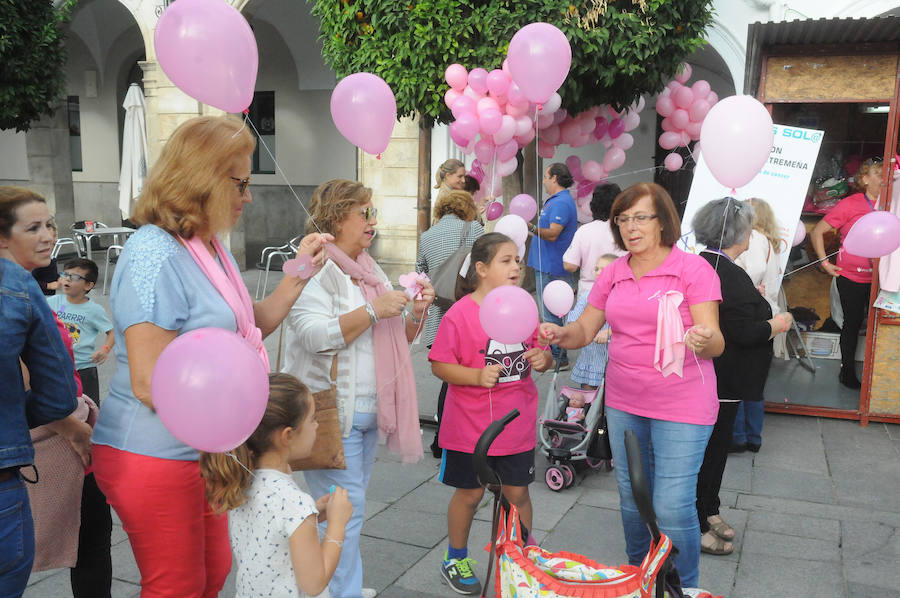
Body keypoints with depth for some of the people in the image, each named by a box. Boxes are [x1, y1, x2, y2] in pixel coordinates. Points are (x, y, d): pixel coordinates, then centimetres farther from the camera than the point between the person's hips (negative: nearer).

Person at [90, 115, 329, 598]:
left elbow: (252, 326, 15)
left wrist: (299, 272, 5)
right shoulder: (154, 255, -22)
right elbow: (151, 385, -25)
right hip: (155, 456, -9)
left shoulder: (211, 248, 9)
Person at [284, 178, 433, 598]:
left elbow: (398, 338, 20)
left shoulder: (370, 269, 16)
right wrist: (374, 310, -23)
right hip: (331, 414, -8)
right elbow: (316, 335, -24)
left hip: (368, 412, 8)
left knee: (348, 507, 17)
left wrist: (416, 313, 0)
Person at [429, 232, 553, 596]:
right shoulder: (459, 313, -14)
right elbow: (439, 365, -12)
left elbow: (542, 355, 13)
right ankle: (455, 558, 34)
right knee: (470, 493, 12)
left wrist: (542, 358, -10)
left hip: (517, 425, 4)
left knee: (518, 493, 13)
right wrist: (477, 376, -26)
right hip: (470, 427, -4)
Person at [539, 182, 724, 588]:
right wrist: (561, 334, -14)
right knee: (632, 498, 16)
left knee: (672, 507, -6)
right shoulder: (612, 274, 7)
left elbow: (715, 342, -13)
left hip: (680, 404, -5)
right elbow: (584, 330, 8)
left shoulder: (693, 269, -8)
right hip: (623, 402, 5)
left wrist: (704, 339, -36)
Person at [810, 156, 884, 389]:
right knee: (853, 323, 7)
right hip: (851, 278, -3)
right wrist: (825, 263, -6)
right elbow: (816, 232, -3)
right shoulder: (850, 204, -7)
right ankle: (847, 371, 22)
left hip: (878, 278, 3)